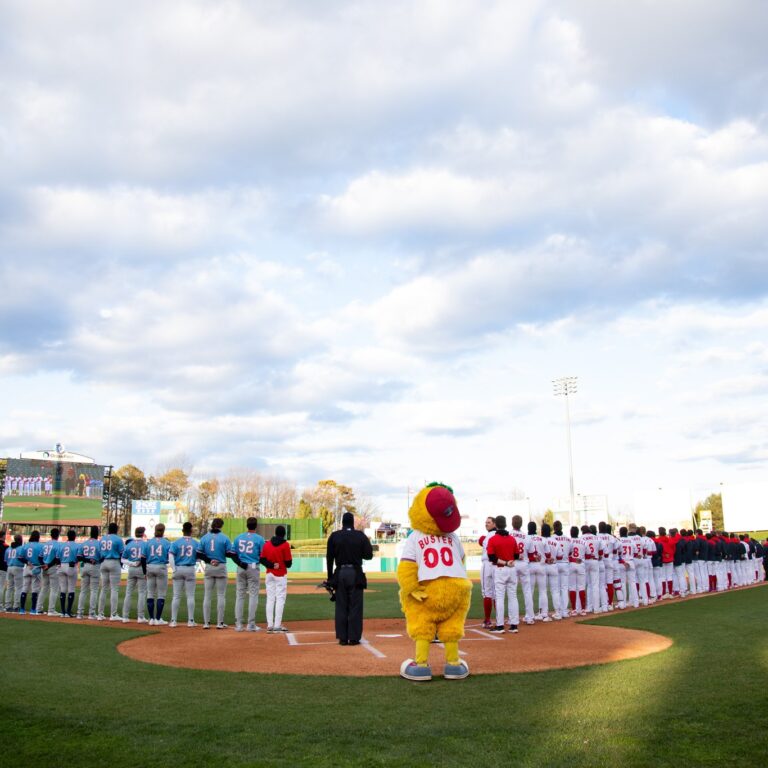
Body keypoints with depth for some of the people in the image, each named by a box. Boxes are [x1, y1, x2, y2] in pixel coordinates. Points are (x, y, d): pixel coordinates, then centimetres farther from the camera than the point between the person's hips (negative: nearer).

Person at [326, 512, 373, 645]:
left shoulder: (334, 536, 0)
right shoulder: (360, 536, -2)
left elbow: (329, 557, 1)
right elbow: (368, 555, -3)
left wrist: (330, 577, 7)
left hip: (340, 574, 1)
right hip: (356, 574, -1)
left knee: (341, 607, 7)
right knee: (355, 607, 4)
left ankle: (342, 638, 8)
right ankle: (354, 638, 4)